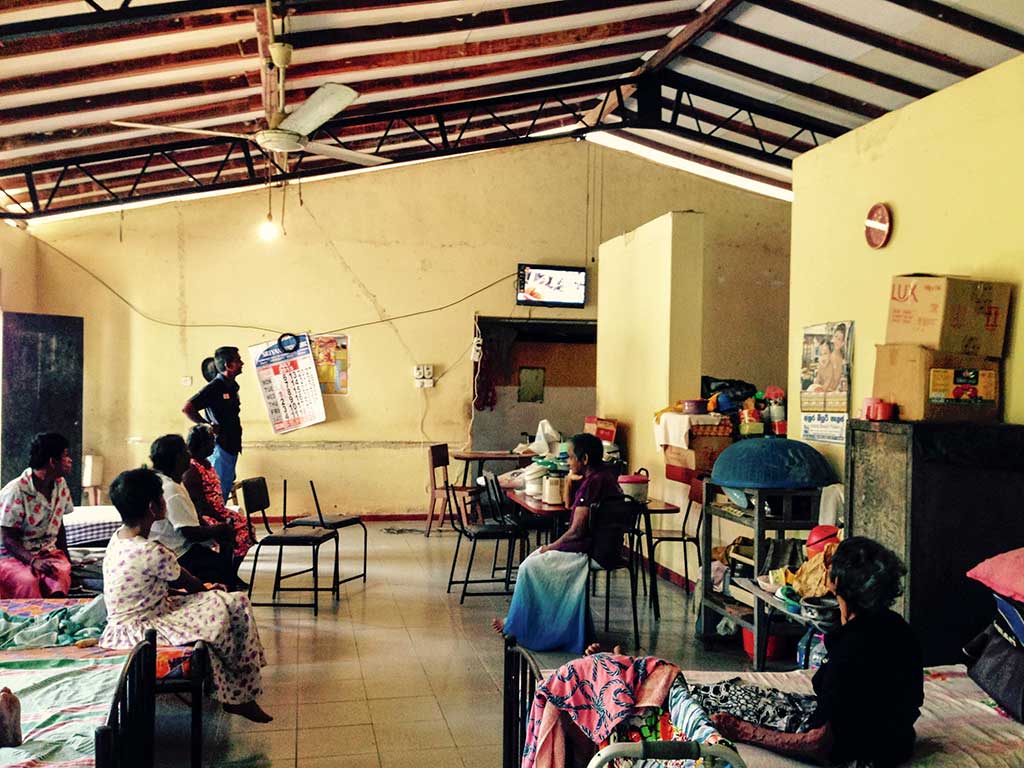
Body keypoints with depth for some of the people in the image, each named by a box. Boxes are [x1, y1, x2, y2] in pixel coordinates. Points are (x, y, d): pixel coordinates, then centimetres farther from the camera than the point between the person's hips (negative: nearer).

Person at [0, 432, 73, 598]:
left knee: (62, 572, -33)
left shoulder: (61, 485, 8)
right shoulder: (15, 491, -13)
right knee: (28, 581, -38)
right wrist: (33, 561, -27)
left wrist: (66, 558, 7)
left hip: (48, 553, 4)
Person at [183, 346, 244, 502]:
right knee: (219, 492, -5)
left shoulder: (232, 386, 10)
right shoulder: (214, 388, -17)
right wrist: (208, 426, -16)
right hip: (220, 447, -9)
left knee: (226, 489, 15)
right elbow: (187, 409, -23)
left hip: (231, 447, 9)